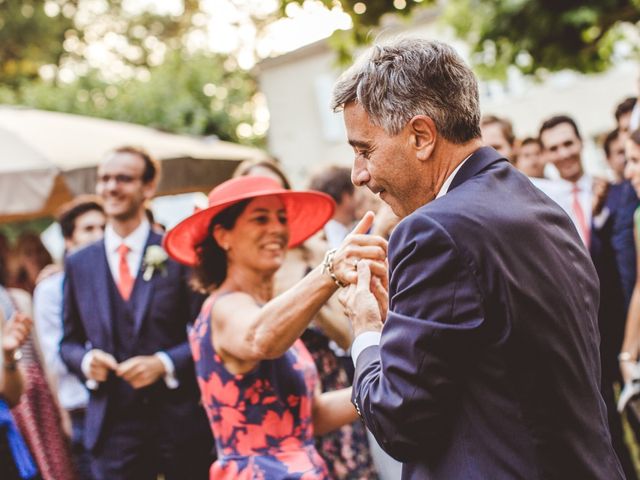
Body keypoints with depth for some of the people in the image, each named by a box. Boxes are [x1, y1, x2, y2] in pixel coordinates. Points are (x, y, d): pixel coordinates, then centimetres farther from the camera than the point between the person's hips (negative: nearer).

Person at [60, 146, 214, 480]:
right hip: (113, 426, 2)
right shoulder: (79, 264, 9)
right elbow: (69, 341, 14)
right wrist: (85, 360, -7)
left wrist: (164, 363, -15)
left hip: (180, 421, -2)